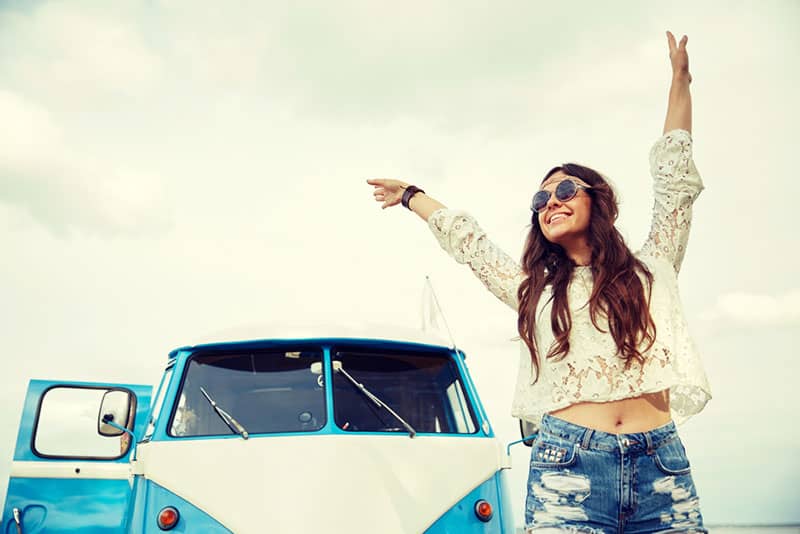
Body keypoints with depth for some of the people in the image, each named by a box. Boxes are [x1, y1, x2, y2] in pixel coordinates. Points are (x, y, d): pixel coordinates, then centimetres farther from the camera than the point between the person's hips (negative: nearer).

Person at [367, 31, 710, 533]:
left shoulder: (649, 270, 15)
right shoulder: (534, 289, 18)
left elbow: (675, 180, 17)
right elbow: (467, 240, 29)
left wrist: (680, 80, 20)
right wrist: (411, 196, 40)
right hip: (568, 469, 0)